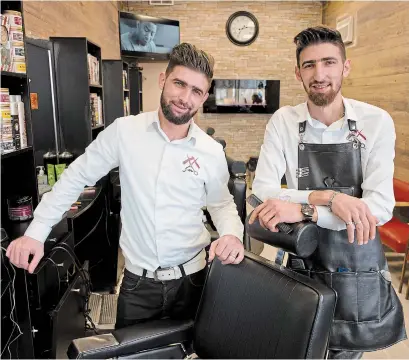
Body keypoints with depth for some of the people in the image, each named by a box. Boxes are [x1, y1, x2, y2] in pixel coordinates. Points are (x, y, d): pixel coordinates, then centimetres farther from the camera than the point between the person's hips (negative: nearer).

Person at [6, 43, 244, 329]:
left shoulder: (213, 152, -7)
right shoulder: (124, 131, -10)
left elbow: (222, 204, 7)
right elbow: (77, 177, -1)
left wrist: (232, 233, -15)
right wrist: (36, 232, -2)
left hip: (191, 278, 1)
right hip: (138, 280, -1)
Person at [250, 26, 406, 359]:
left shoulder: (376, 122, -9)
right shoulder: (283, 122, -6)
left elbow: (381, 206, -16)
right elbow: (262, 189, -12)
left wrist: (303, 210, -28)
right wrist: (327, 197, -25)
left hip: (359, 269, 0)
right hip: (303, 264, 0)